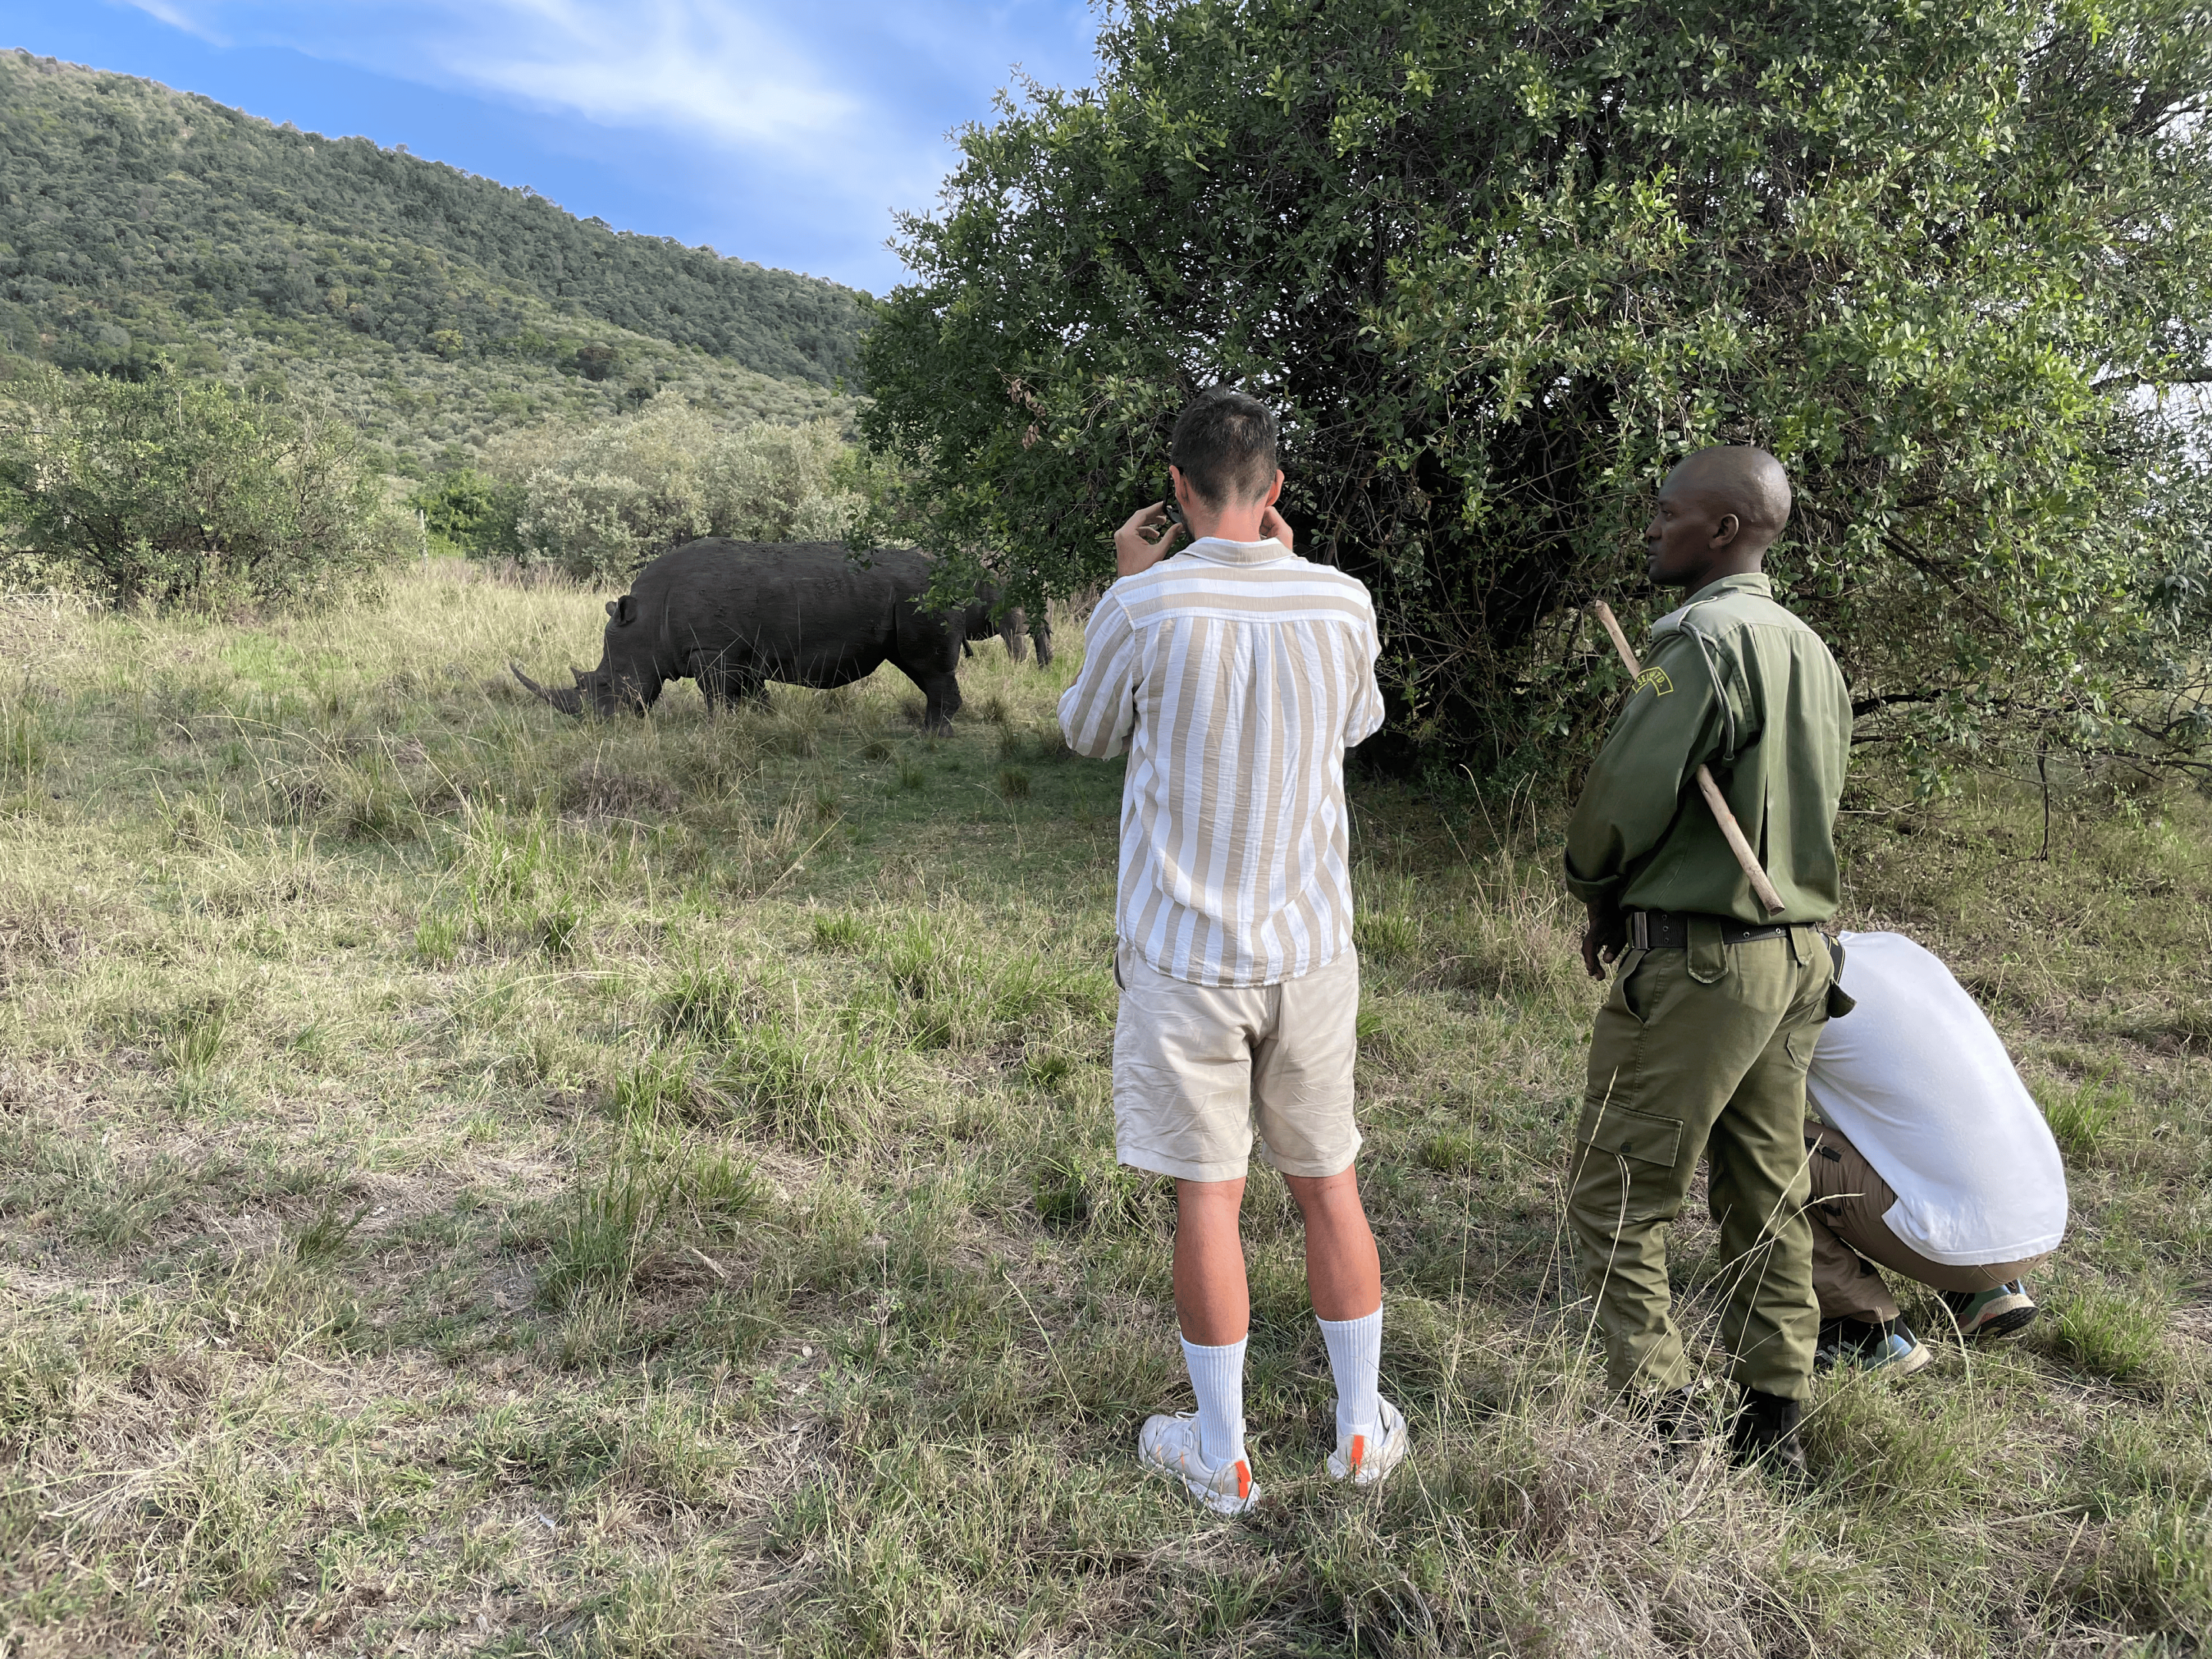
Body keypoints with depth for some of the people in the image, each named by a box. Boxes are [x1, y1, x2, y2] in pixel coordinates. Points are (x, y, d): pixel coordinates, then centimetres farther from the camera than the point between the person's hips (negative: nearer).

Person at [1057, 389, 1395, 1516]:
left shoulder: (1143, 608, -13)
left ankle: (1221, 1456, 21)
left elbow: (1088, 734, 6)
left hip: (1184, 955, -3)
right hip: (1311, 949, 3)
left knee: (1208, 1198, 7)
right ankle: (1362, 1428, 30)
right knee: (1329, 1185, 15)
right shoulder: (1342, 604, -4)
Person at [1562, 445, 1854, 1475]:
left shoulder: (1702, 637, -16)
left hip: (1698, 960, -9)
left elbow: (1625, 796, -19)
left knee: (1617, 1199, 1)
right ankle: (1772, 1421, 25)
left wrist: (1594, 886, 3)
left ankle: (1656, 1423, 5)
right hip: (1799, 951, 9)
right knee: (1767, 1196, 16)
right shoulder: (1811, 650, 12)